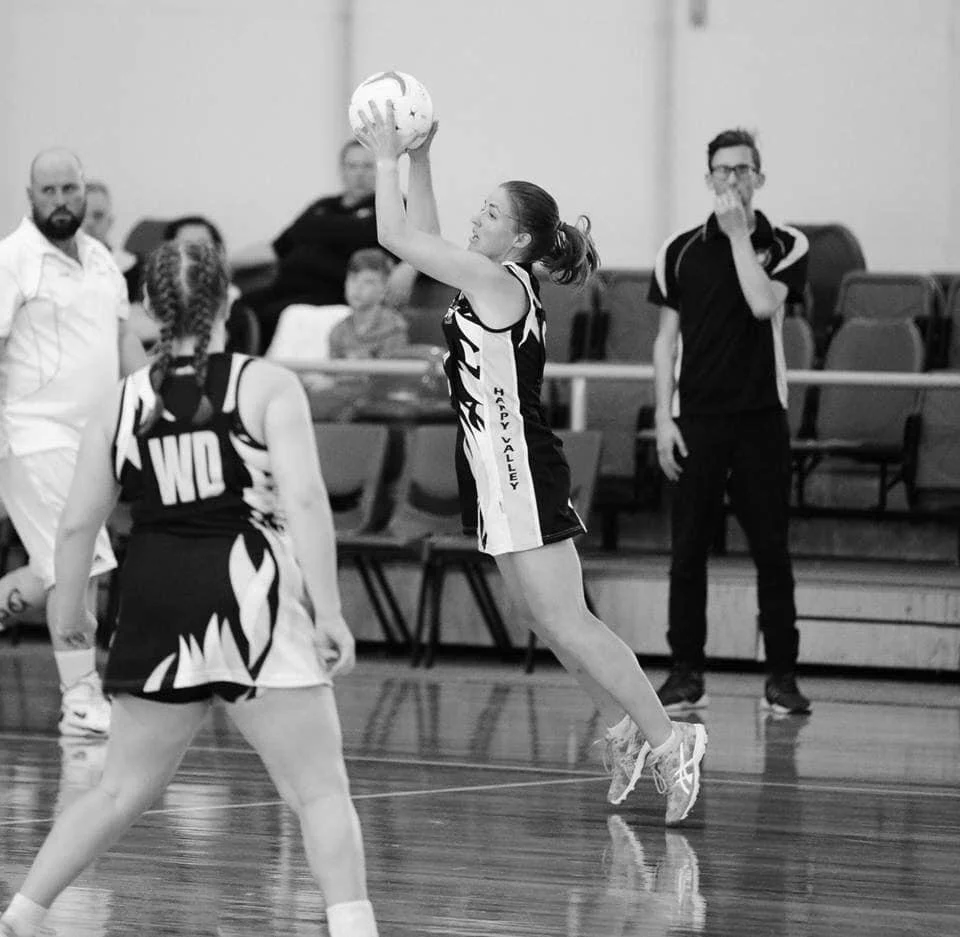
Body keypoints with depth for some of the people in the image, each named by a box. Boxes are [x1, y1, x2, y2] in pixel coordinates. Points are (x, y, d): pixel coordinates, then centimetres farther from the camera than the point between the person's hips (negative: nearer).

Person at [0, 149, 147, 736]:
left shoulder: (101, 259, 14)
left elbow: (125, 342, 20)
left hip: (93, 434, 7)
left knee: (68, 566, 8)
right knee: (78, 564, -10)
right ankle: (83, 703, -5)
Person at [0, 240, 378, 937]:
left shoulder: (125, 402, 9)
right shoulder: (267, 386, -1)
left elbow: (78, 525, 11)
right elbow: (305, 500, -12)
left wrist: (68, 612, 27)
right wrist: (329, 613, -11)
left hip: (156, 611, 4)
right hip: (253, 602, -4)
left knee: (122, 792, 19)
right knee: (322, 791, -1)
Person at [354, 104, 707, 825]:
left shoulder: (499, 281, -14)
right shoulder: (496, 285, 12)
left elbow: (397, 236, -14)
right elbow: (423, 239, 25)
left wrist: (387, 159, -5)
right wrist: (419, 160, 18)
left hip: (522, 477, -10)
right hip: (502, 475, 10)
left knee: (563, 622, -10)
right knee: (553, 621, 13)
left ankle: (667, 739, -7)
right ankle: (639, 731, 20)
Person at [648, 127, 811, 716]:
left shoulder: (787, 246, 3)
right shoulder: (681, 252, 7)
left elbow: (764, 303, -16)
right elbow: (667, 338, 9)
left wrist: (739, 234, -10)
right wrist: (664, 418, 1)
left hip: (761, 418, -1)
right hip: (697, 419, 1)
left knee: (772, 550, -1)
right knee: (688, 549, 0)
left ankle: (782, 675, 5)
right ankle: (687, 673, 6)